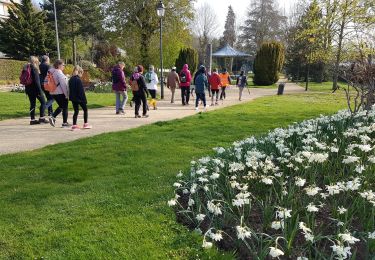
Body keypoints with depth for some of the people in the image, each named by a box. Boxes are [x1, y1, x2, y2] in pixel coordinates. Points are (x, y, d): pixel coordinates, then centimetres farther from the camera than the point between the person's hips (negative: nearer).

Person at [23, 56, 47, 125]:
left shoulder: (26, 68, 12)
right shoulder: (34, 68, -12)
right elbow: (36, 80, -18)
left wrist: (26, 90, 18)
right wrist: (39, 90, -17)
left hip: (28, 88, 8)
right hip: (35, 88, -8)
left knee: (32, 104, 11)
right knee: (43, 102, 3)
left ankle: (32, 120, 12)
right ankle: (41, 118, -2)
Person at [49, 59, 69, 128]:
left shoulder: (52, 72, 10)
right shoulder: (59, 73, -16)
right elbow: (63, 84, -18)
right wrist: (66, 94, -13)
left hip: (53, 93, 8)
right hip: (61, 93, -8)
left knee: (61, 106, 22)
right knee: (65, 107, 5)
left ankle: (52, 117, 5)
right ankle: (65, 123, 10)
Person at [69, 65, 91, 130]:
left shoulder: (71, 79, 8)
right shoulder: (78, 80, -17)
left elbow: (70, 89, 14)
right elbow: (81, 91, -18)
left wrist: (71, 97, 19)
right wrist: (84, 99, -15)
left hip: (73, 98, 7)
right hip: (79, 98, -7)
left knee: (76, 111, 11)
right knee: (85, 110, 10)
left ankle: (74, 125, 6)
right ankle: (85, 124, 14)